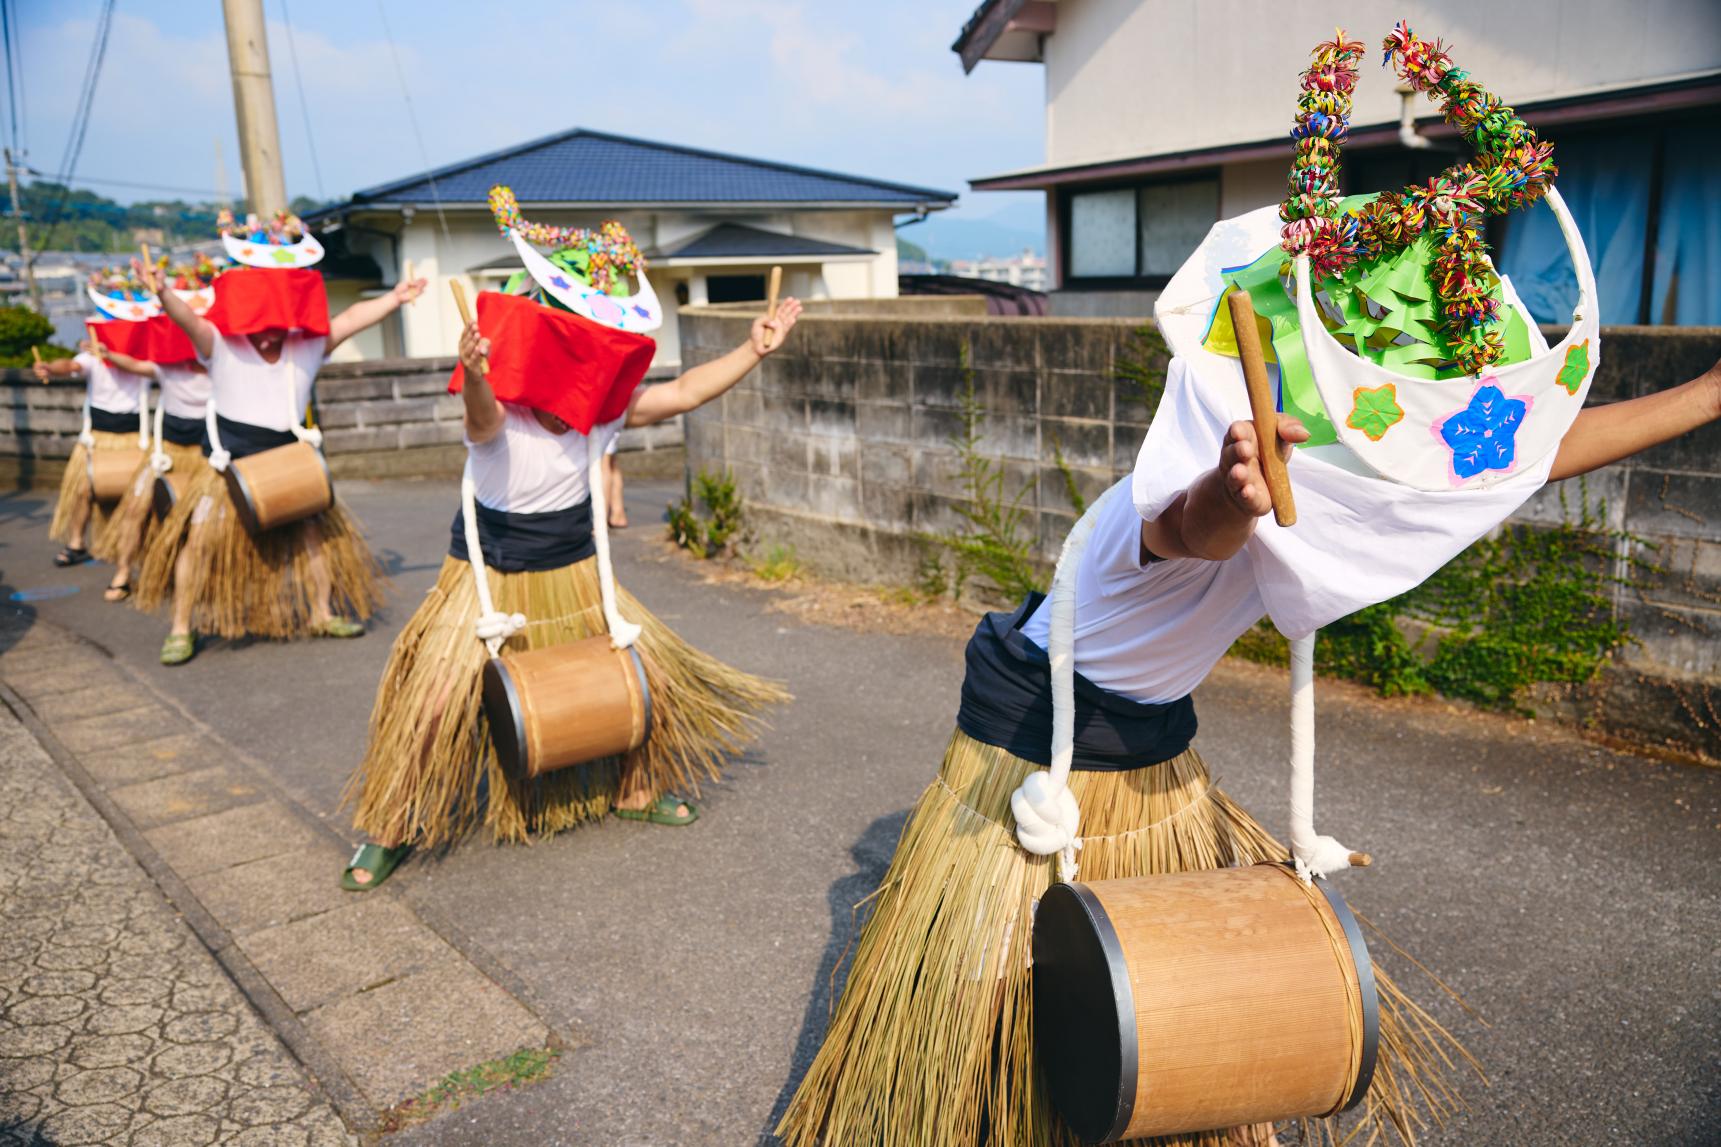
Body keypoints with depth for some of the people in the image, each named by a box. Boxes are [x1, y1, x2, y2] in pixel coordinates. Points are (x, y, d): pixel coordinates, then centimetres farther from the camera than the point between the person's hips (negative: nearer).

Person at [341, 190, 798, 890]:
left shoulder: (602, 410, -8)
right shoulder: (498, 412, -25)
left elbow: (684, 393, -4)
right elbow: (484, 418, -50)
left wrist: (754, 350, -10)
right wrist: (475, 378, -73)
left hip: (575, 582, 5)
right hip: (492, 581, -5)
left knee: (651, 677, 8)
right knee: (435, 705, -8)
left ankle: (632, 788, 34)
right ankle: (388, 831, 15)